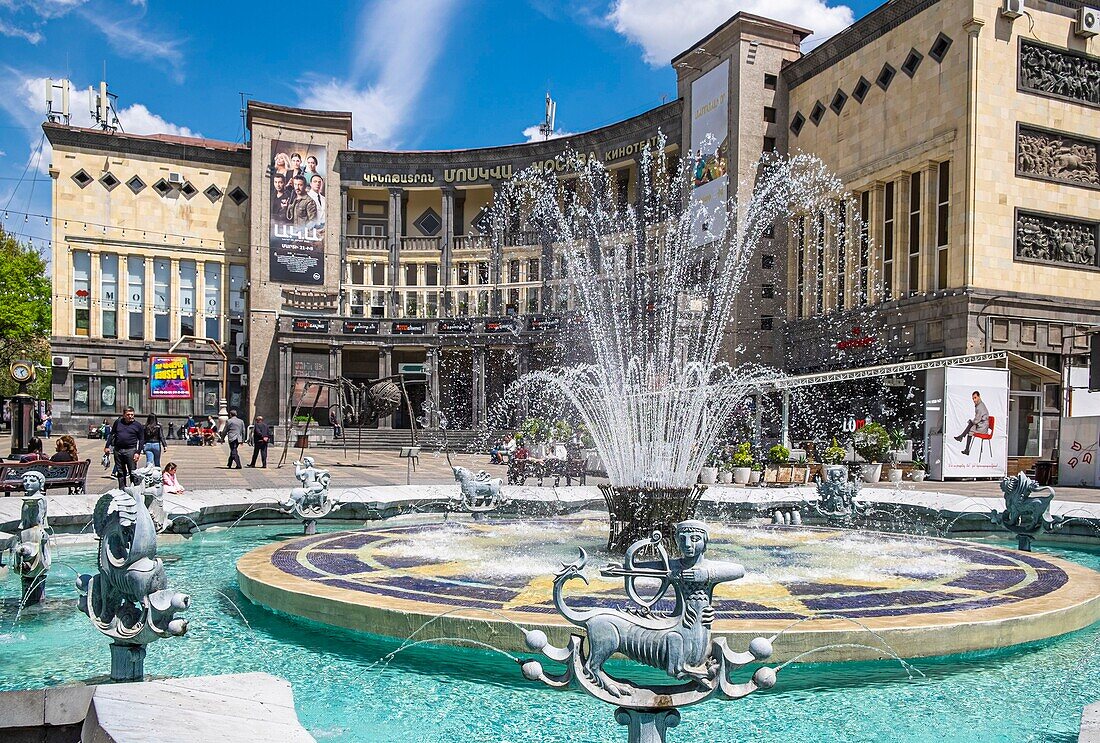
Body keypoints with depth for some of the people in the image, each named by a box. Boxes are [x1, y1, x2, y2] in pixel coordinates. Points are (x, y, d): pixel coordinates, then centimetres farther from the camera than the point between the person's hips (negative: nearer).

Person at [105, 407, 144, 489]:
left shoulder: (138, 425, 2)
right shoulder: (118, 422, 9)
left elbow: (141, 440, 3)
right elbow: (111, 434, 17)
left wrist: (137, 452, -6)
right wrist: (107, 446, 9)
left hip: (130, 450, -3)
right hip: (118, 450, 3)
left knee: (133, 472, -6)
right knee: (120, 472, 10)